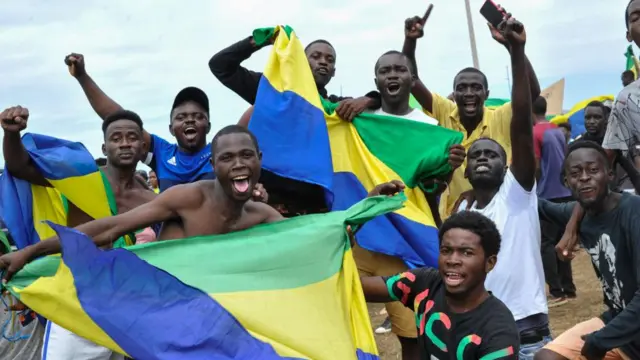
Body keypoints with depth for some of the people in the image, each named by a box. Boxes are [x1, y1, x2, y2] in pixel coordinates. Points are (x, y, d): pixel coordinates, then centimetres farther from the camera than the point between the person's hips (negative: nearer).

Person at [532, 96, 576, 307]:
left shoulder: (534, 133, -11)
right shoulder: (558, 131, 12)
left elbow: (535, 167, -13)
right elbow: (565, 161, 16)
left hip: (547, 195, -8)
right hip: (564, 193, 8)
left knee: (545, 243, -3)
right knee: (561, 241, 13)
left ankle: (556, 292, -5)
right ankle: (568, 289, 16)